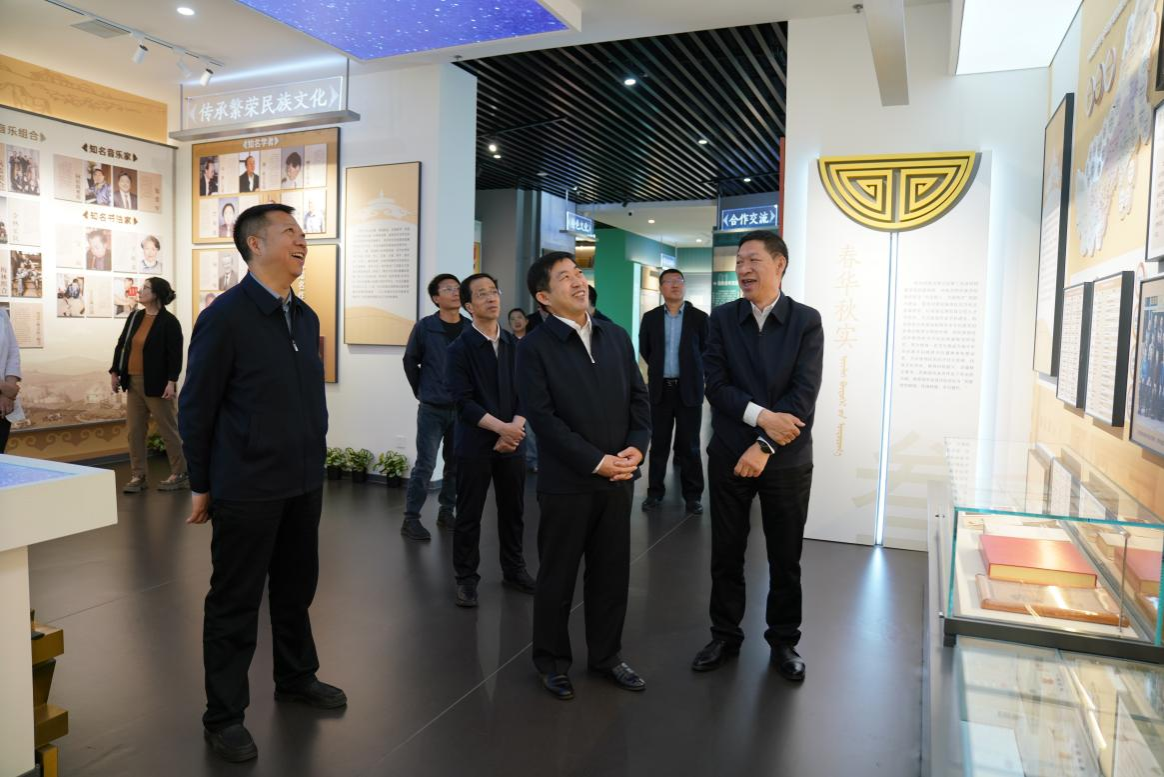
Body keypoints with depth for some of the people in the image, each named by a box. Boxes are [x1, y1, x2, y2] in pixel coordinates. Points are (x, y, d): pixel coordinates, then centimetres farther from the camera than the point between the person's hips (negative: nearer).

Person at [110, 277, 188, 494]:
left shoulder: (169, 321, -10)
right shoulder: (134, 317, 10)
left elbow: (175, 354, -14)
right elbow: (121, 345, 16)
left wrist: (172, 381, -20)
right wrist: (114, 372, 13)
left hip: (156, 384, -7)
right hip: (133, 382, 7)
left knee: (168, 430, 2)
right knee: (134, 431, 7)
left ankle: (180, 475, 12)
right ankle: (138, 477, 15)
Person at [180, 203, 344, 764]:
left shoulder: (305, 317, 7)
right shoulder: (225, 316, -12)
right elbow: (195, 407, -8)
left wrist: (313, 460, 13)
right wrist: (201, 484, -5)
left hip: (303, 482, 6)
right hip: (247, 488, -6)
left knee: (296, 588, 19)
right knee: (235, 602, 7)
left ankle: (296, 678, 39)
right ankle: (224, 716, 23)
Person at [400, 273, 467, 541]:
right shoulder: (424, 327, -6)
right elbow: (410, 361, 4)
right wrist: (421, 391, 5)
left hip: (461, 408, 3)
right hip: (432, 409, -3)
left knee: (456, 464, 10)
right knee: (425, 464, -2)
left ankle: (446, 513, 24)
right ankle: (411, 518, 7)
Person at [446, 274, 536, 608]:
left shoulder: (514, 345, 6)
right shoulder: (459, 348, -6)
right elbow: (463, 402, -13)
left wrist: (514, 430, -10)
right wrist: (501, 427, -19)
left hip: (511, 442, 4)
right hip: (474, 444, -4)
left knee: (513, 510, 12)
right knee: (468, 514, 4)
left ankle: (514, 570, 28)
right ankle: (466, 578, 19)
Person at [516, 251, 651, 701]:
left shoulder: (617, 337, 9)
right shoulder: (534, 347, -7)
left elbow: (639, 398, 9)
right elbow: (543, 418, -14)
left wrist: (636, 448, -8)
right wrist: (596, 462, -17)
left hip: (618, 479, 5)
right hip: (566, 482, -4)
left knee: (612, 574, 14)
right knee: (557, 577, 10)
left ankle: (606, 656, 33)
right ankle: (551, 661, 28)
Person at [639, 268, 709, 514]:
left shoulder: (699, 317, -2)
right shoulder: (650, 318, 4)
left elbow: (706, 350, 6)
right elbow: (644, 349, 15)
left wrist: (688, 371, 12)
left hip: (689, 388, -2)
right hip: (660, 388, 2)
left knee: (689, 445, 3)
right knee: (658, 443, 8)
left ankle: (693, 495, 13)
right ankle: (655, 491, 17)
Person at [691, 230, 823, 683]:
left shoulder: (806, 321, -4)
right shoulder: (722, 318, 2)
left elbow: (804, 394, -12)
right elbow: (715, 385, -6)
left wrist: (764, 446, -19)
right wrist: (761, 415, -20)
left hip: (786, 460, -1)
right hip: (729, 456, 2)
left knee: (785, 558, 11)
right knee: (726, 555, 11)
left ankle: (783, 641, 29)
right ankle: (725, 636, 28)